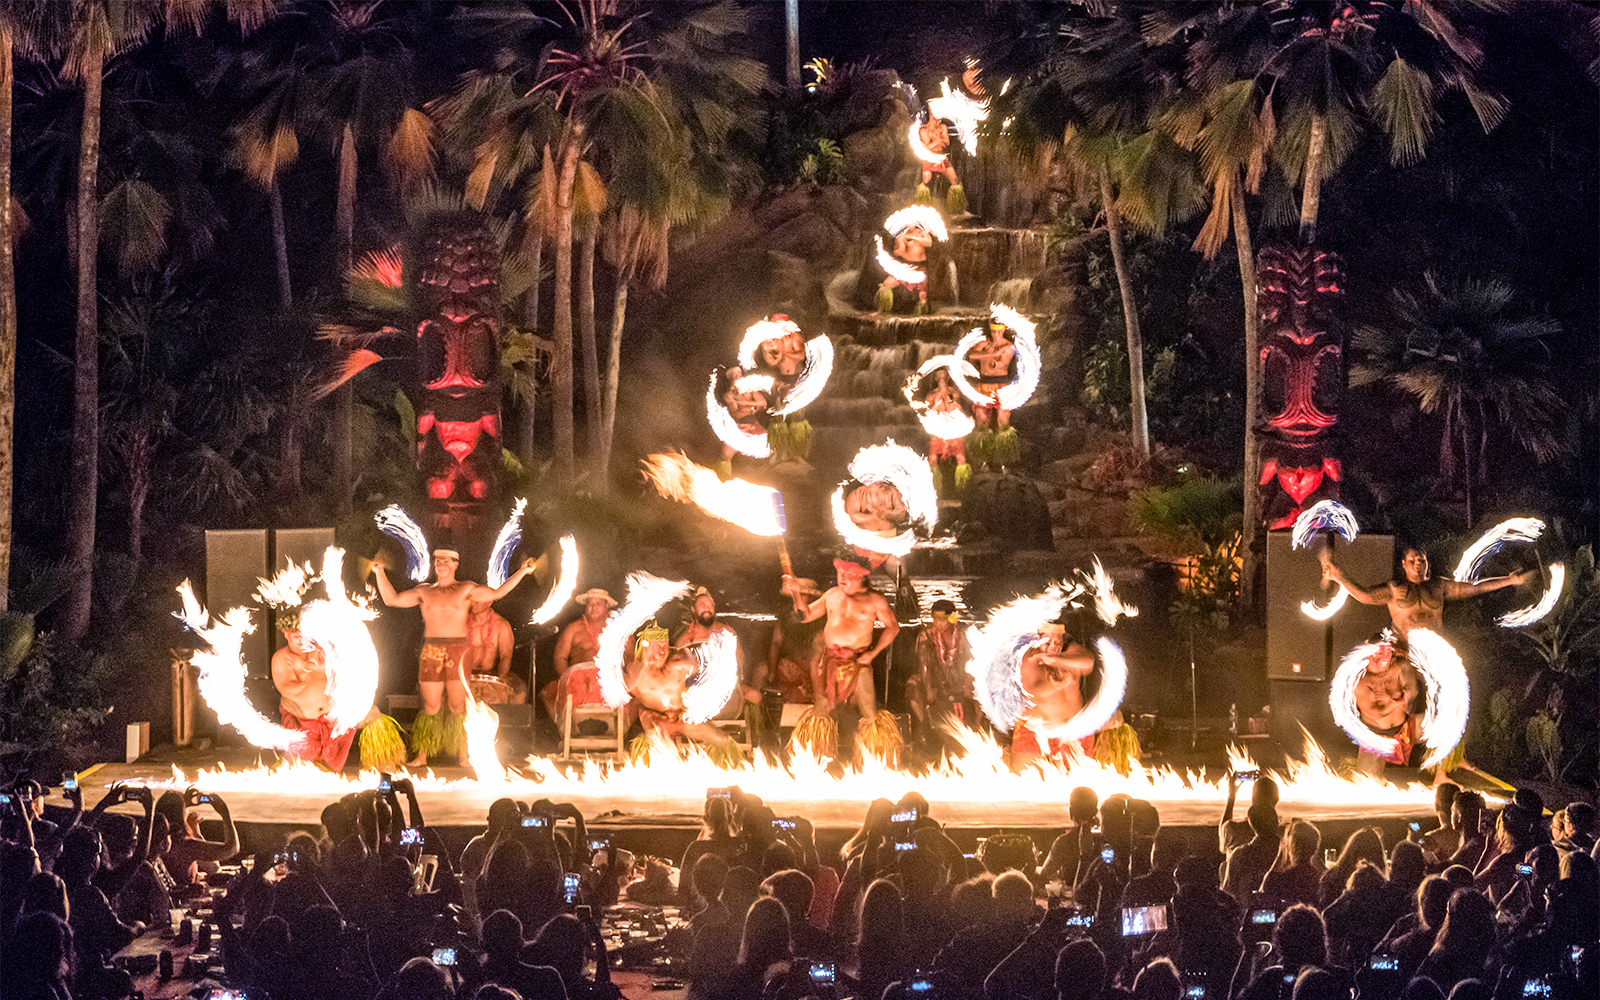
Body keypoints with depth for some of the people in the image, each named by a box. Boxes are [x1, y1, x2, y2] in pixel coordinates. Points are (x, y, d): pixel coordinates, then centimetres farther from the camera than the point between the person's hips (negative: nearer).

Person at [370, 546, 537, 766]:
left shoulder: (466, 589, 7)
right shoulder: (424, 592, 14)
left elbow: (496, 593, 0)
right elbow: (392, 599, 13)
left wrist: (522, 572, -7)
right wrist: (380, 573, 5)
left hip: (457, 652, -2)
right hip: (431, 653, 2)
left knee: (458, 706, -3)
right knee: (431, 707, 3)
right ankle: (421, 756, 9)